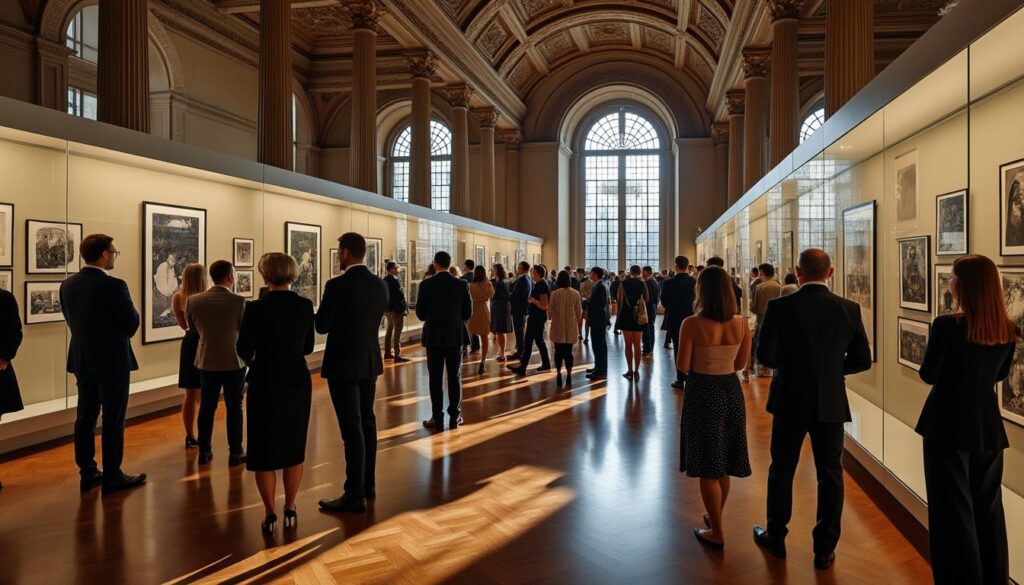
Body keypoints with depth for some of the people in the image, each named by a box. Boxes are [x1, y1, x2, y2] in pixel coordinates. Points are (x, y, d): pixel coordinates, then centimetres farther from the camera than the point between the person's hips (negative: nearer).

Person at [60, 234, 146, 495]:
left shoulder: (67, 285, 2)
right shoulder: (114, 286, -19)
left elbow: (72, 320, 9)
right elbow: (132, 323, -14)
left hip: (82, 360, 7)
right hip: (112, 360, -7)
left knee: (85, 417, 13)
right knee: (113, 420, 1)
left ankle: (88, 473, 22)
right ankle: (112, 476, 8)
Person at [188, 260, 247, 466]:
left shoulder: (193, 301, -6)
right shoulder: (238, 301, -18)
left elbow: (193, 328, 9)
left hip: (207, 361, 4)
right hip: (234, 361, -3)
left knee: (207, 407, 14)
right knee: (234, 408, 7)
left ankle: (204, 451, 21)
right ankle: (235, 453, 12)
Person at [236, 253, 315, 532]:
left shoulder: (256, 308, -15)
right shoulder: (305, 305, -4)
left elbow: (244, 349, -10)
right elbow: (307, 347, 4)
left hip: (266, 385, -3)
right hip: (298, 383, 3)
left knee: (264, 450, 10)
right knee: (293, 447, 15)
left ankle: (270, 514, 16)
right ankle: (290, 510, 22)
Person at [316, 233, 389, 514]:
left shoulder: (337, 285, -18)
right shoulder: (380, 284, 2)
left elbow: (321, 326, -11)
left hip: (343, 364, -7)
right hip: (370, 362, 7)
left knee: (352, 428, -3)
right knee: (367, 421, 17)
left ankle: (354, 496, 3)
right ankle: (368, 484, 29)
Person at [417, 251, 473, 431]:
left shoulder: (426, 285, -8)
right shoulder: (462, 284, -5)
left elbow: (420, 314, -3)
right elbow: (468, 313, -1)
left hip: (433, 337, -1)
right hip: (455, 336, 1)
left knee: (435, 379, 5)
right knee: (455, 377, 10)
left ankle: (437, 419, 6)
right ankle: (454, 417, 15)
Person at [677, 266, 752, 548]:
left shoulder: (692, 324, -18)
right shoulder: (741, 324, -5)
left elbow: (682, 366, -14)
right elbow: (741, 363, 5)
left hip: (702, 393, -5)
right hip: (731, 391, 5)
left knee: (708, 466, 8)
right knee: (724, 463, 20)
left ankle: (716, 532, 18)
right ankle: (715, 518, 38)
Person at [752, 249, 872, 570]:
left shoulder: (780, 307, -14)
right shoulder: (850, 309, -6)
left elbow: (765, 355, -14)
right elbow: (862, 360, -2)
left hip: (790, 401, -1)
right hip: (831, 404, 2)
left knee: (782, 469, 14)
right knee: (830, 474, 12)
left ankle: (776, 537, 28)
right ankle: (825, 549, 19)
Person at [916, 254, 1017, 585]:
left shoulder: (948, 326, -19)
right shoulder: (1008, 331, -1)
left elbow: (928, 375, -10)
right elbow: (1000, 374, 13)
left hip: (950, 425, -5)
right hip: (989, 427, 6)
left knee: (953, 508, 5)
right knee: (988, 507, 18)